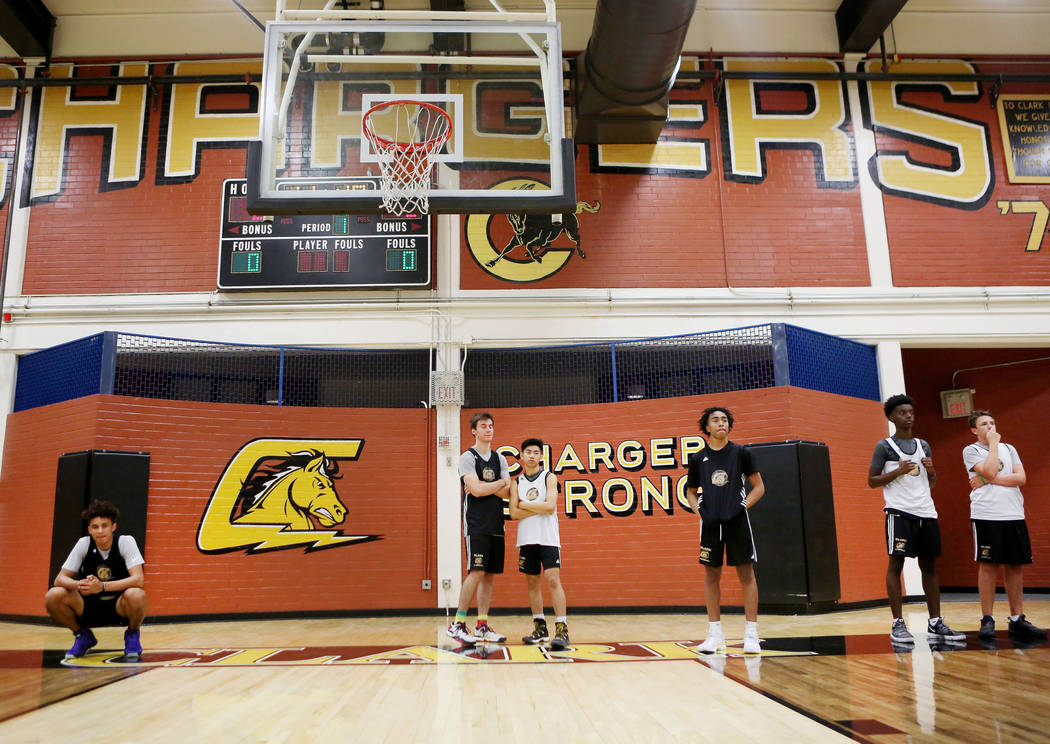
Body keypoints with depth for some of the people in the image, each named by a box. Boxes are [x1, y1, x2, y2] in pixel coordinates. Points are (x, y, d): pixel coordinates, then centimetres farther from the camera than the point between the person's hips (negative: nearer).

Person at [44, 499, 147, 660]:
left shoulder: (126, 541, -16)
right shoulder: (84, 543, -7)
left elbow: (138, 579, -25)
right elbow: (60, 579, -8)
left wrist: (102, 586, -37)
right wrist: (79, 585, -31)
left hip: (119, 605, -3)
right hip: (90, 606, 3)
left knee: (136, 596, -37)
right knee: (53, 596, -21)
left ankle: (132, 635, -3)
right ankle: (82, 635, 6)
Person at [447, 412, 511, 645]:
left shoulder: (500, 459, 14)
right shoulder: (467, 457, -4)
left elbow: (507, 493, 4)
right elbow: (476, 490, -17)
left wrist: (484, 487, -9)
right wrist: (500, 482, -3)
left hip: (496, 525, 6)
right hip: (476, 523, -6)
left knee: (489, 575, 6)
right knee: (477, 572, -13)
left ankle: (482, 627, 11)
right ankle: (457, 624, -4)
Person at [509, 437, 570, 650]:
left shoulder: (549, 477, 0)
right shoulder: (516, 483, 9)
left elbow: (550, 506, -14)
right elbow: (514, 513, -2)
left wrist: (524, 505, -7)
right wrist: (539, 509, -11)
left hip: (548, 538, -4)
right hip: (526, 539, 4)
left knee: (553, 579, -12)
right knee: (532, 582, 8)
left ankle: (562, 630, -11)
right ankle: (540, 629, 18)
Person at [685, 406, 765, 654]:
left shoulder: (741, 453, 1)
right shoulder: (698, 459, 5)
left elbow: (759, 487, 5)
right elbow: (691, 491, 15)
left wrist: (743, 506, -7)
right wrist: (699, 511, -1)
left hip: (737, 520, -2)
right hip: (710, 522, 2)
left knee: (746, 574, -1)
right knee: (711, 575, 6)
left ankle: (751, 634, 5)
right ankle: (715, 632, 15)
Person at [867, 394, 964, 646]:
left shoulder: (923, 445, 17)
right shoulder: (884, 446, 1)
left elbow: (932, 483, 22)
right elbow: (872, 481, -1)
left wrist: (931, 470, 0)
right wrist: (898, 471, -14)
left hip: (926, 512, 6)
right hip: (899, 511, -6)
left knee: (929, 566, 8)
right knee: (896, 563, -7)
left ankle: (935, 624, 15)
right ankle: (898, 625, -4)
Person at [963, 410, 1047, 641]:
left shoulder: (1009, 448, 16)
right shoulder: (971, 450, 3)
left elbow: (1021, 478, 3)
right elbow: (990, 471, -14)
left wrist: (989, 480, -8)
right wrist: (993, 443, -3)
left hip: (1014, 514, 4)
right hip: (986, 515, -4)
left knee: (1014, 566, 6)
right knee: (988, 566, -3)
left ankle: (1017, 620, 13)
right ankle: (987, 620, 2)